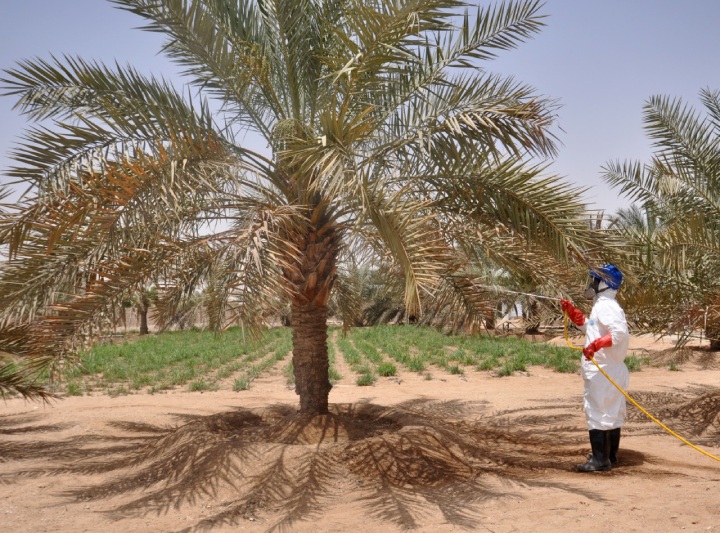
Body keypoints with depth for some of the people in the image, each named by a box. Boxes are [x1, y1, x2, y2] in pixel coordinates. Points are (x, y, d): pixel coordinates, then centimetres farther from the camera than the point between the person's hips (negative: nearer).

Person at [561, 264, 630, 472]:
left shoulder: (606, 306, -17)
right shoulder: (602, 305, 15)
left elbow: (620, 332, -29)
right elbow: (588, 326, 25)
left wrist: (597, 344, -36)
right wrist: (571, 311, 17)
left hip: (602, 370, -11)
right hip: (610, 369, 11)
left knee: (596, 411, -7)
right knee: (612, 412, 18)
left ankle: (600, 459, -4)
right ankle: (610, 454, 31)